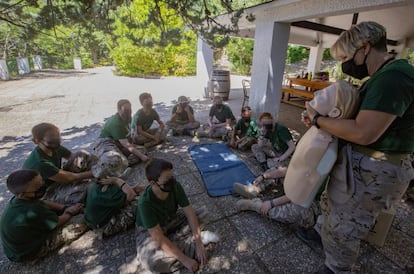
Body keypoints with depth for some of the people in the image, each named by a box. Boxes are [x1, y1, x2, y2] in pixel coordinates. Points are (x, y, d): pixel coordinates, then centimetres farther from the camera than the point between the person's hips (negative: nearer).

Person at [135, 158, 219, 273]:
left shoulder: (175, 186, -25)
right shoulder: (145, 202, -36)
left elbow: (189, 212, -22)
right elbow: (159, 238, -34)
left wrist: (199, 244, -28)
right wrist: (185, 259, -34)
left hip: (171, 220, 4)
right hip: (149, 230, -3)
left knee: (201, 213, -12)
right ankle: (198, 239, -20)